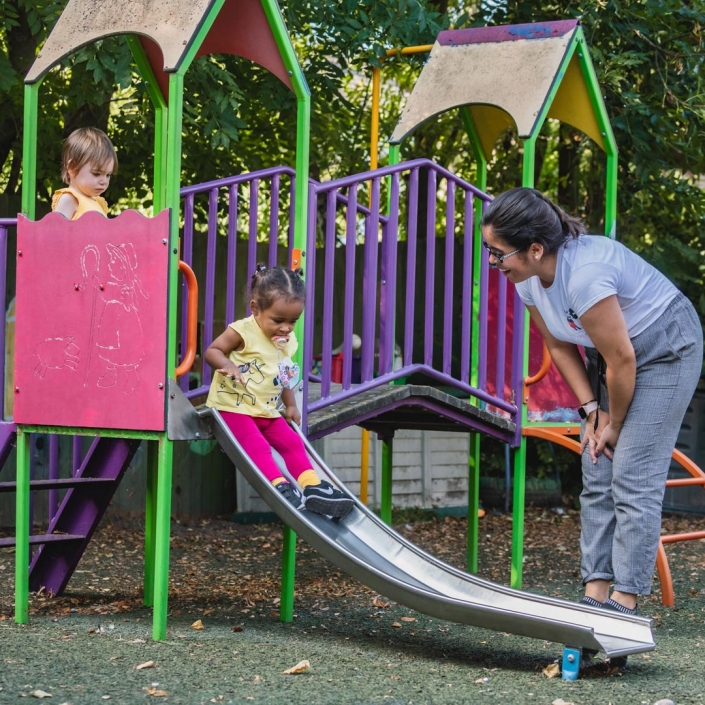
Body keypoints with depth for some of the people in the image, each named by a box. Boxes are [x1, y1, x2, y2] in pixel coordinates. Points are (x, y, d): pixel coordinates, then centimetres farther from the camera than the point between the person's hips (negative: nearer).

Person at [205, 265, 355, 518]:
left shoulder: (288, 341, 8)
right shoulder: (242, 331, -14)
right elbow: (212, 351, -12)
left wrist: (290, 406, 16)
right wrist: (228, 365, -31)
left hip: (267, 411, 7)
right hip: (233, 407, -7)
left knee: (292, 442, -4)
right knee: (257, 446, -25)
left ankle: (312, 486, -6)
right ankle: (280, 486, -32)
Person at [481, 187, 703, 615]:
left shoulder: (585, 272, -36)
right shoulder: (529, 278, -10)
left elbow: (622, 360, -28)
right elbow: (560, 347, 3)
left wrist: (615, 424, -13)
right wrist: (592, 411, -4)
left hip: (666, 349, -8)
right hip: (614, 350, 9)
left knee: (634, 480, -12)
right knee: (597, 476, 4)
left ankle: (625, 604, -9)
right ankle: (596, 594, 6)